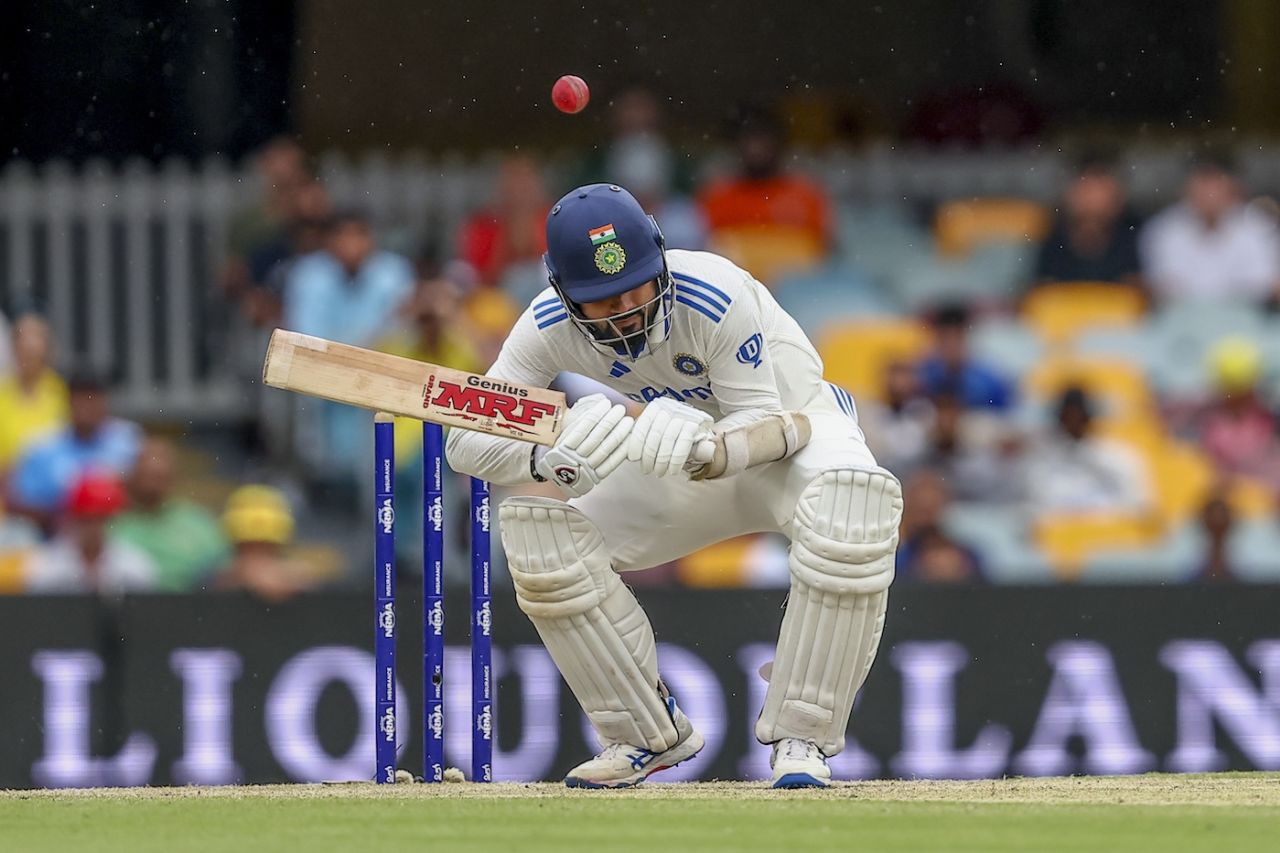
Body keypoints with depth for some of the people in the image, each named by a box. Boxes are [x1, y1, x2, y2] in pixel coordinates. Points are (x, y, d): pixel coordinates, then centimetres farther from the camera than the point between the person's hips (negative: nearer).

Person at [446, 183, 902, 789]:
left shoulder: (715, 298, -33)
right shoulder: (549, 326, -21)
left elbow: (765, 422, -28)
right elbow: (465, 438, -24)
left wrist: (704, 445, -52)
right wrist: (548, 458, -46)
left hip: (799, 427, -4)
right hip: (695, 443, 4)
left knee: (851, 506, -39)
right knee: (538, 533, -17)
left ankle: (799, 738, -26)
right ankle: (648, 737, -2)